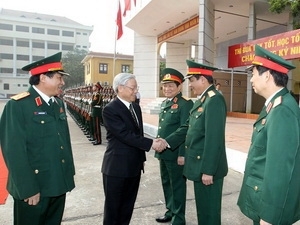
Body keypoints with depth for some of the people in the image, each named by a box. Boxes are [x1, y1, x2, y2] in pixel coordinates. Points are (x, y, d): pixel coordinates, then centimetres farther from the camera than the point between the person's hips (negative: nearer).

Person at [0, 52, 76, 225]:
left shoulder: (58, 103, 8)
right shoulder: (18, 105, -14)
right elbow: (14, 151, -18)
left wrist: (69, 172, 10)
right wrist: (28, 189, -17)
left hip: (59, 184, 7)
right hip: (33, 187, -6)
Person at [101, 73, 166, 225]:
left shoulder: (136, 107, 9)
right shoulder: (110, 109, -16)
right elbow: (126, 135, -24)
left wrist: (142, 158, 16)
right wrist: (151, 143, -23)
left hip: (134, 165, 7)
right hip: (117, 167, -7)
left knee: (128, 205, 19)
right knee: (113, 206, 10)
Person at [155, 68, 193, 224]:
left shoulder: (185, 104, -14)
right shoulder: (164, 103, 13)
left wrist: (182, 154, -20)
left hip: (176, 154, -8)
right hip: (163, 152, 8)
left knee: (177, 186, 7)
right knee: (167, 183, 20)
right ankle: (171, 211, 39)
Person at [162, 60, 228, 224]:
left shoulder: (215, 100, -20)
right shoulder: (201, 99, 11)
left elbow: (214, 139, -24)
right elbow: (188, 127, 12)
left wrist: (208, 170, -22)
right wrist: (167, 142, 3)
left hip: (208, 168, -9)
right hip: (199, 164, 9)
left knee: (209, 210, 10)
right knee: (202, 207, 23)